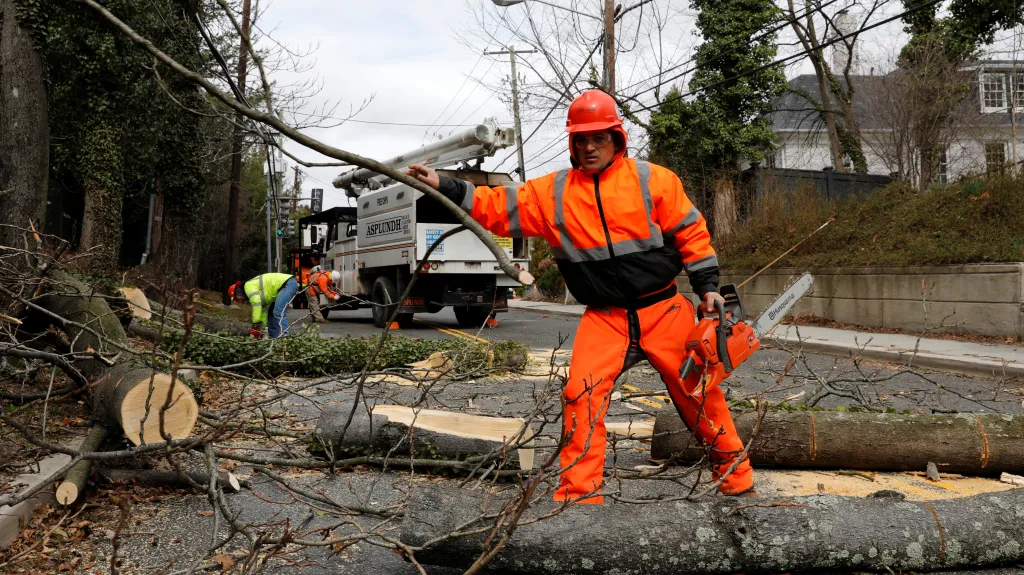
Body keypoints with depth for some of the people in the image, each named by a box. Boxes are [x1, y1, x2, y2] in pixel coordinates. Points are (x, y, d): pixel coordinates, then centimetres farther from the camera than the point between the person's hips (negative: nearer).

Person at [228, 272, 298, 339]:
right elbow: (263, 309, 23)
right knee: (271, 312, 15)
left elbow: (257, 305, -19)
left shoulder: (248, 286, -7)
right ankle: (273, 336, 14)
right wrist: (262, 329, 20)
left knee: (279, 313, -18)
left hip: (288, 283, -11)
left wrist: (255, 326, -15)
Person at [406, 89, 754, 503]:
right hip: (604, 318, 1)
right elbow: (497, 206, 0)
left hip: (664, 311, -1)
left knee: (698, 392, 7)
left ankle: (737, 479, 28)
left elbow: (690, 233, 1)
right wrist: (443, 187, -8)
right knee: (582, 394, -14)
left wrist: (707, 285, -3)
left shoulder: (652, 179, -3)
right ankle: (578, 493, -2)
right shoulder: (553, 192, 2)